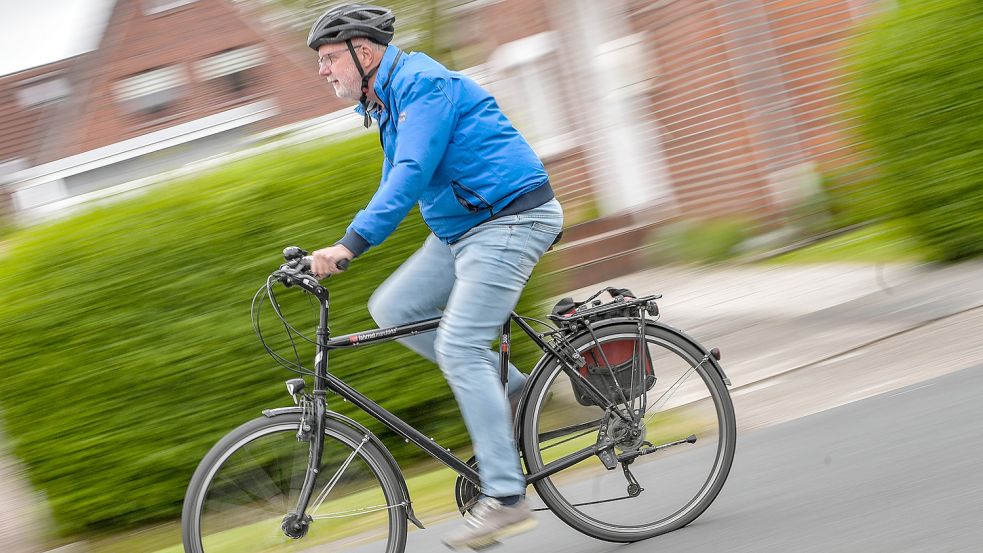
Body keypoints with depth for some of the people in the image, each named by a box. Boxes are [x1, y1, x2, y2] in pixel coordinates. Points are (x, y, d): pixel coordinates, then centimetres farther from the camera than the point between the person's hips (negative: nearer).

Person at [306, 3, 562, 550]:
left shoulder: (422, 81, -15)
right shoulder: (386, 99, 16)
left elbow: (411, 173, -27)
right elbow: (398, 182, 25)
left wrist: (351, 243, -33)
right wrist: (343, 249, 19)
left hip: (510, 219, -10)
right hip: (461, 229, 10)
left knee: (458, 346, -18)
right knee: (391, 308, 2)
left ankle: (506, 499, -16)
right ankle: (512, 389, 9)